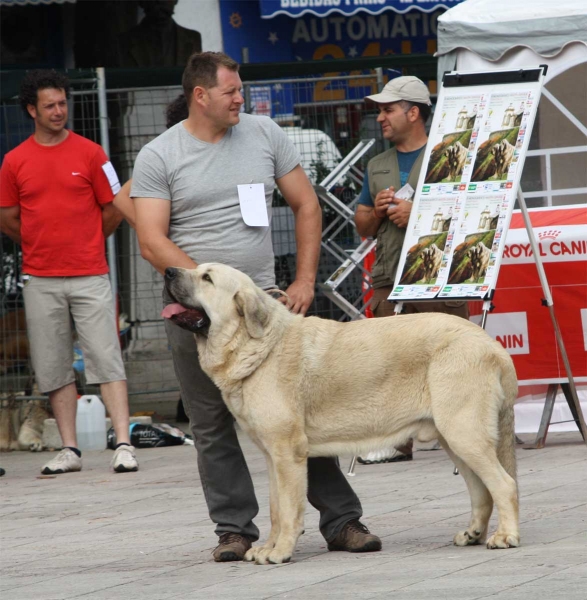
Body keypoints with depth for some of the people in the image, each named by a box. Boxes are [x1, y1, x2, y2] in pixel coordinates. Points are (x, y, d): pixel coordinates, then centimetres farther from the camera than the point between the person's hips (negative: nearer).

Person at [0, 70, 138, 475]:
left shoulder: (90, 154, 0)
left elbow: (114, 212, 7)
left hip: (90, 277, -2)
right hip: (40, 280, 2)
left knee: (107, 360, -7)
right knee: (54, 368, 4)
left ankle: (124, 445, -10)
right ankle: (70, 450, 10)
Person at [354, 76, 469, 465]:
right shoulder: (378, 167, 20)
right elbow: (362, 226, 25)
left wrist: (418, 213, -13)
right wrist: (376, 212, 2)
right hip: (390, 282, 6)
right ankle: (397, 441, 9)